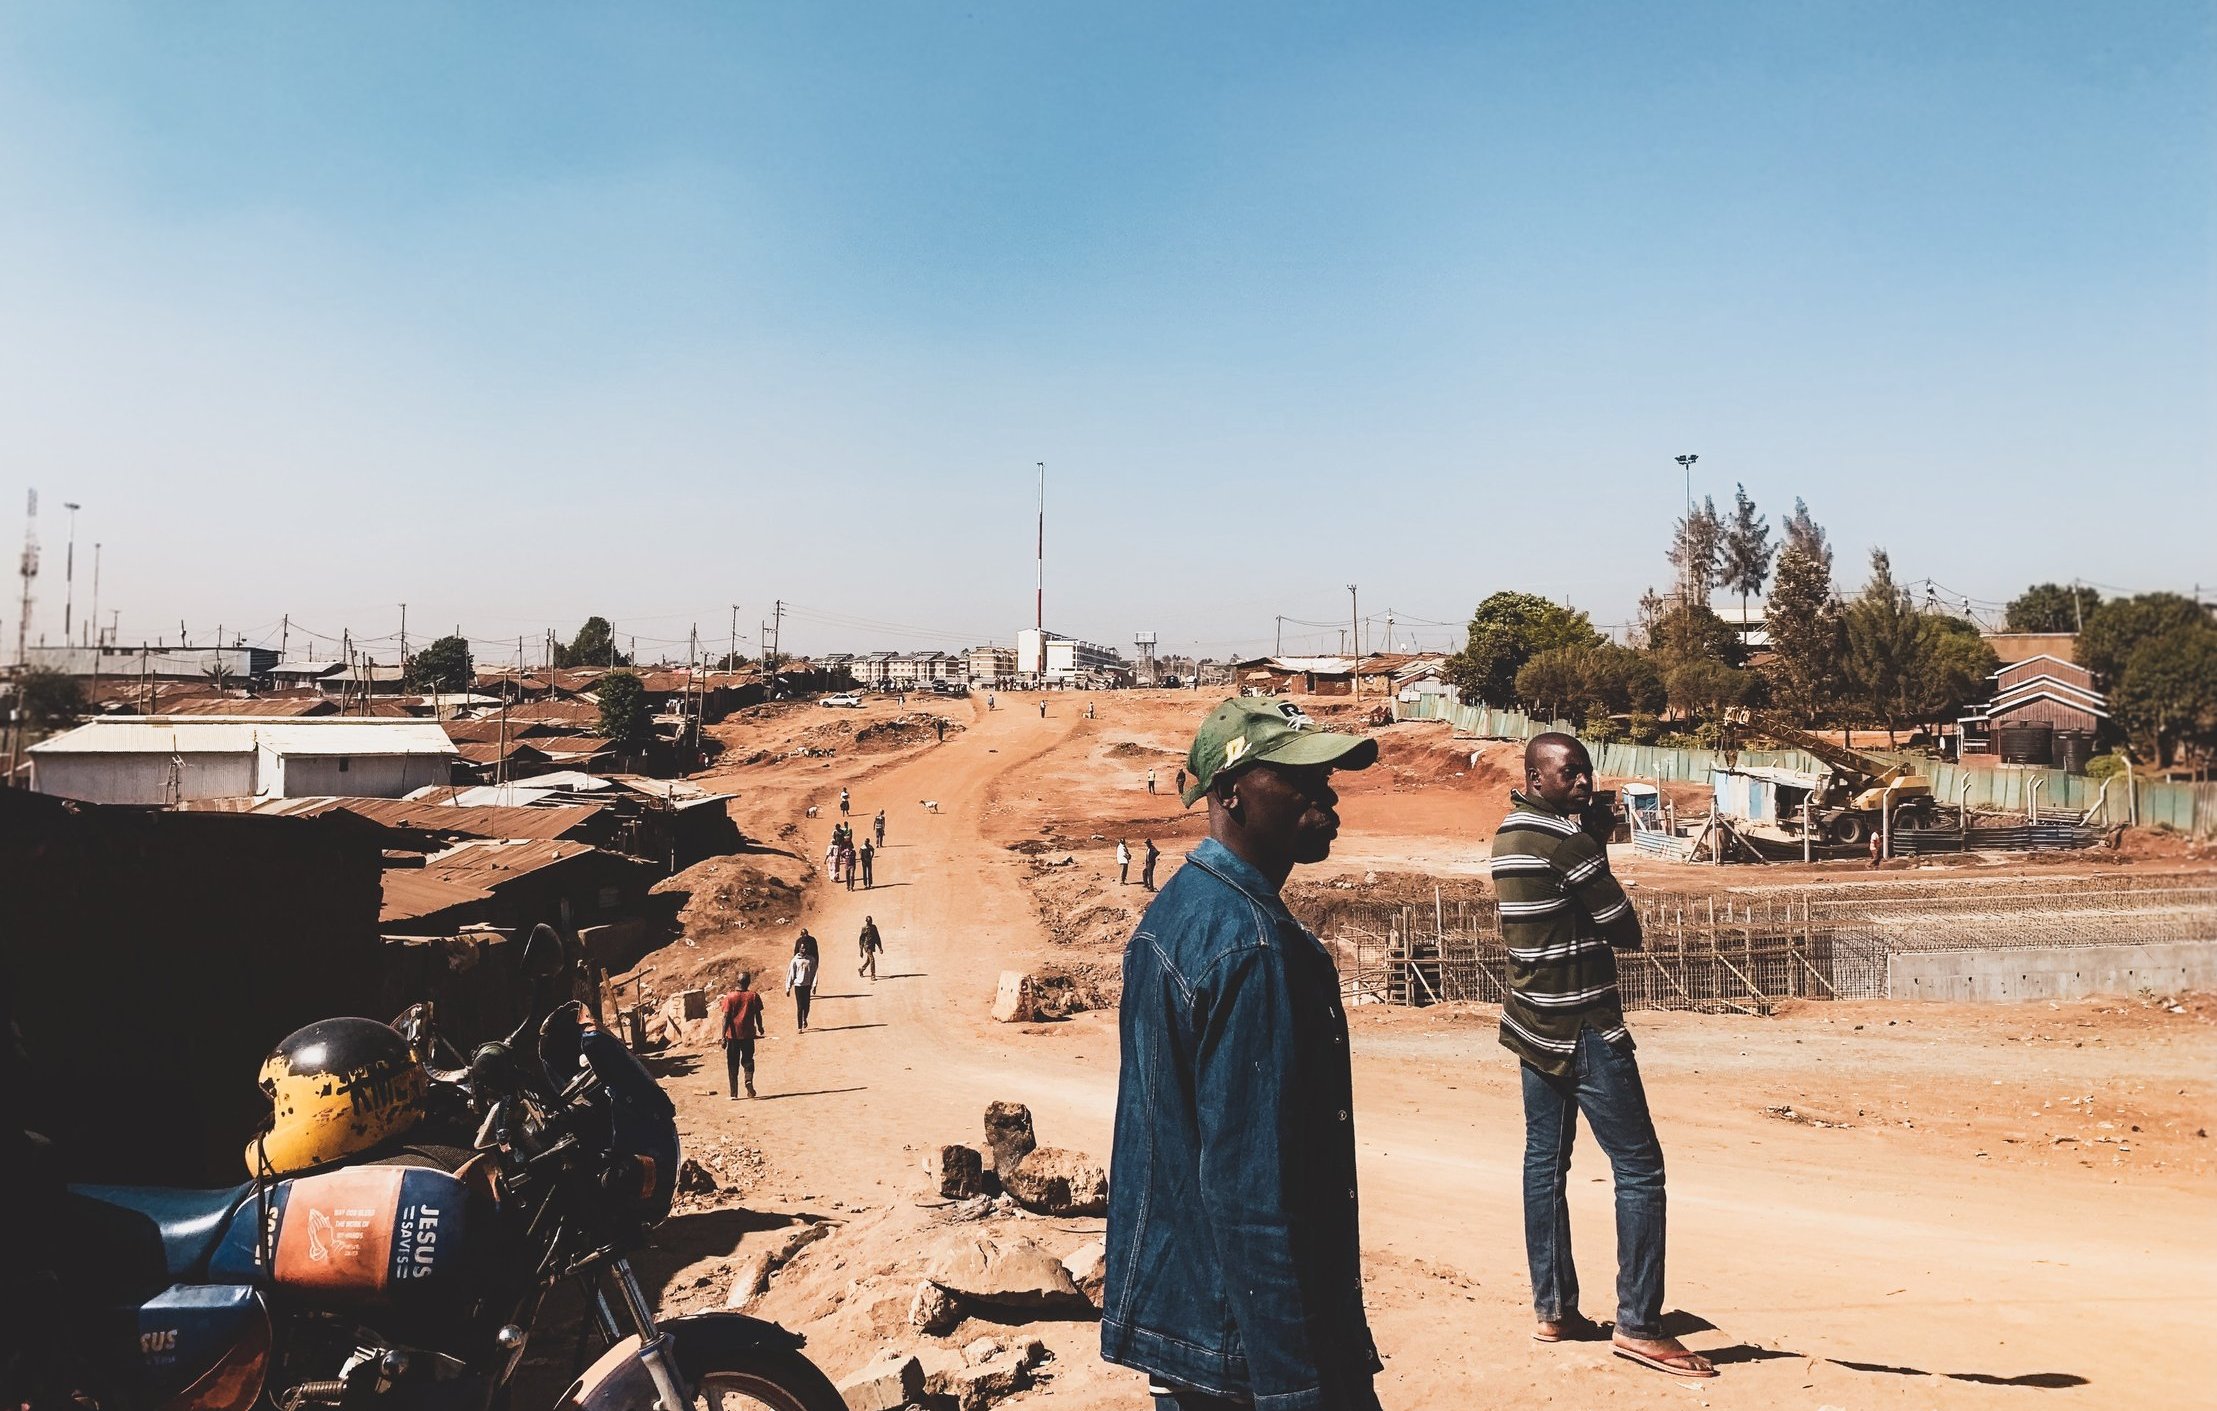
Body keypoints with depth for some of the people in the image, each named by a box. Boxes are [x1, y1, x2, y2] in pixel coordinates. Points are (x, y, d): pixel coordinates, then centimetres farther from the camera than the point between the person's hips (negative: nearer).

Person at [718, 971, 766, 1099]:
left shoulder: (730, 997, -6)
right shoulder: (754, 996, -3)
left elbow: (726, 1017, -9)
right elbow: (758, 1015, 3)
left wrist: (723, 1036, -8)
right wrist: (760, 1028, 22)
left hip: (733, 1035, 0)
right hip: (748, 1034, 0)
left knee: (733, 1064, 9)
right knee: (748, 1060, 14)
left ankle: (734, 1093, 9)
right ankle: (749, 1080, -14)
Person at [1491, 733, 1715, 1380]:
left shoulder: (1511, 833, 9)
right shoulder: (1566, 839, -17)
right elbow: (1626, 931, -12)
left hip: (1533, 1022, 9)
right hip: (1583, 1028, -9)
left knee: (1545, 1161, 11)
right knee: (1639, 1168, -4)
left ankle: (1553, 1309, 17)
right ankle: (1638, 1326, -2)